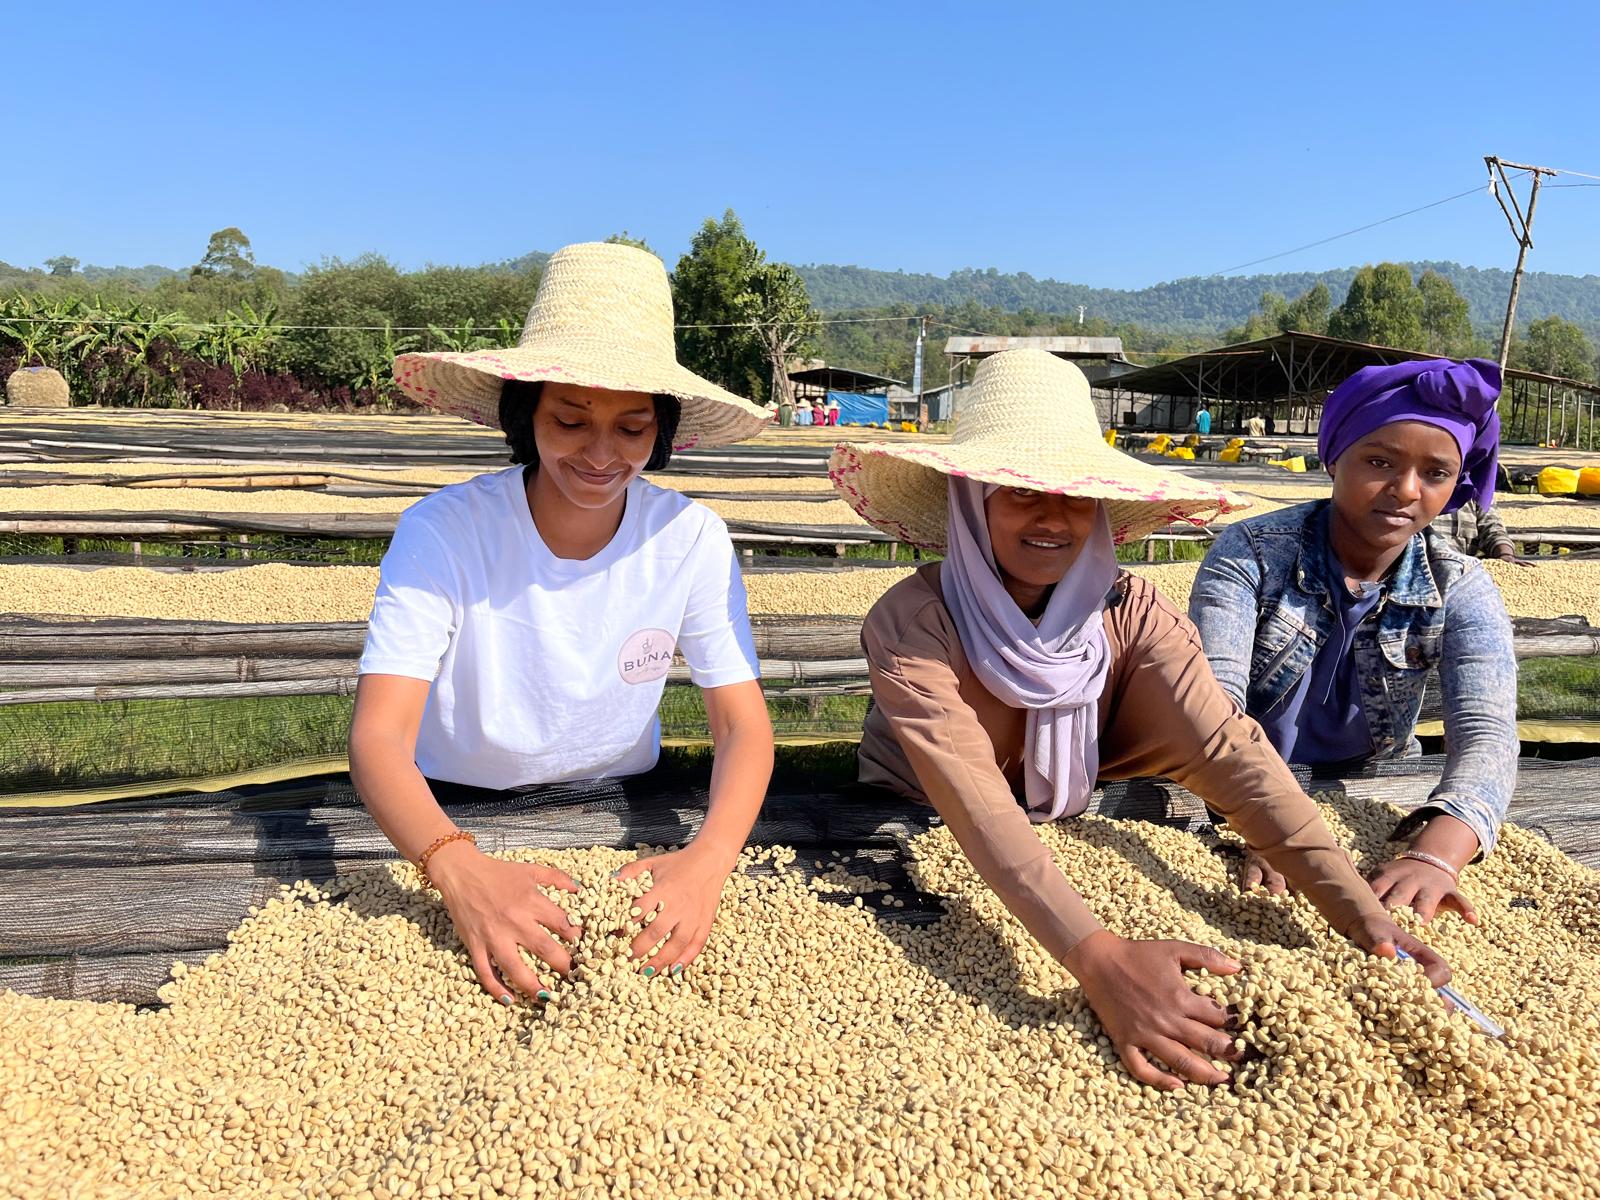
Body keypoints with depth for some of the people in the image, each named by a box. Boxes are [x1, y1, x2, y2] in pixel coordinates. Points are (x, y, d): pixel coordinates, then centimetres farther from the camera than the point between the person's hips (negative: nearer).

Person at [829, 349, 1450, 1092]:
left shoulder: (1130, 614, -12)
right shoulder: (911, 625, -25)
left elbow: (1229, 753, -22)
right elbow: (973, 802, -36)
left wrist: (1361, 914, -34)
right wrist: (1099, 958, -49)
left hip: (1065, 850, 3)